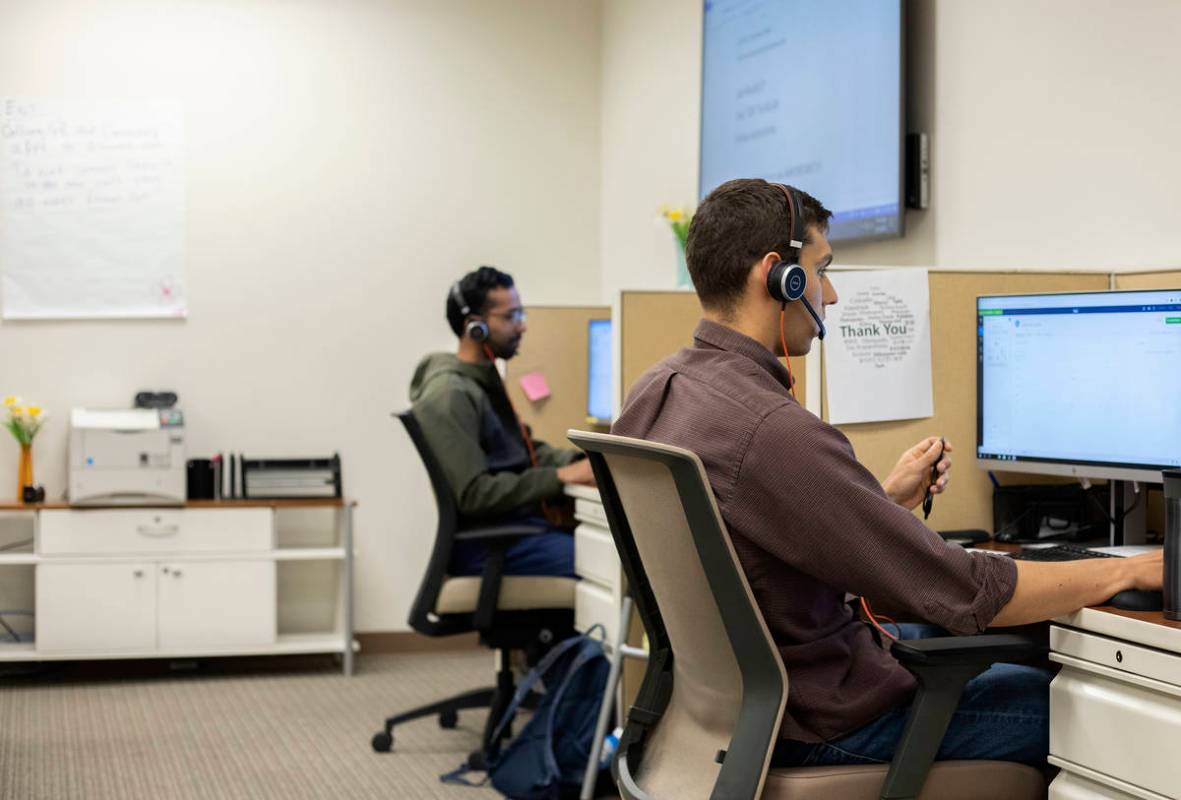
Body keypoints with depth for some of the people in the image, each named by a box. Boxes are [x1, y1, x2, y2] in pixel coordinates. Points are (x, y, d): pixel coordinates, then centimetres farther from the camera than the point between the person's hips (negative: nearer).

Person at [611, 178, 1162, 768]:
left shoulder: (651, 392, -1)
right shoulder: (774, 432, -31)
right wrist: (1133, 570, -13)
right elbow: (964, 593, -26)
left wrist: (888, 499, 9)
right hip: (816, 725, -10)